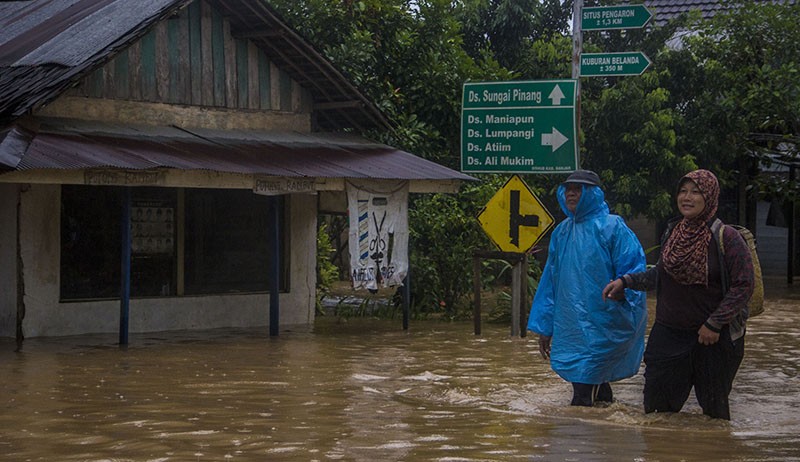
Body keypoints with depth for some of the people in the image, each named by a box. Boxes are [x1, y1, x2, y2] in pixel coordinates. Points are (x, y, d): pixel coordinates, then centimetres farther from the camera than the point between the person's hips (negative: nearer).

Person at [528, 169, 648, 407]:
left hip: (602, 328, -6)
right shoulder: (562, 232, 13)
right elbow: (550, 280, 17)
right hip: (570, 327, 6)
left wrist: (621, 291, -26)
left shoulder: (611, 227, -6)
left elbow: (633, 268, -9)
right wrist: (544, 327, 16)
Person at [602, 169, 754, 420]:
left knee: (713, 408, 8)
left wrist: (714, 324, -16)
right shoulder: (672, 232, 4)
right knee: (656, 407, 4)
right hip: (669, 333, 5)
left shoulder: (726, 238, -13)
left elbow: (744, 286, -14)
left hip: (714, 338, -5)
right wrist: (625, 281, 8)